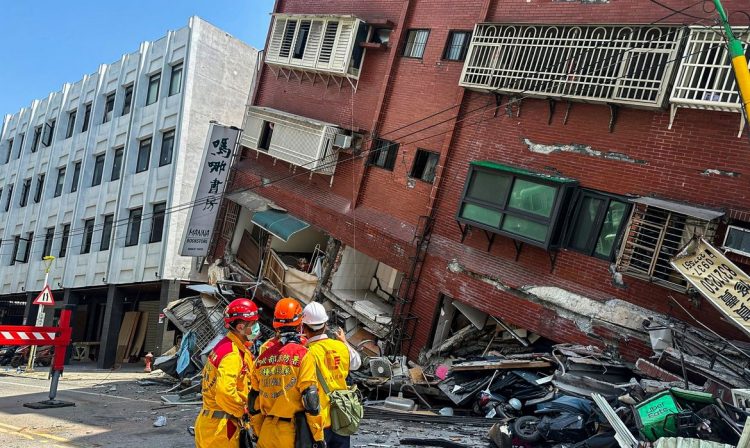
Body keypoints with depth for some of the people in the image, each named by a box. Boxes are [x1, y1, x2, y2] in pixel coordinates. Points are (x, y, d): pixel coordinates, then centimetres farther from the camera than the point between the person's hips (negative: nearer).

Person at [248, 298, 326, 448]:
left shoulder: (263, 356, 5)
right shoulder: (302, 355, -11)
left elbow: (254, 399, 11)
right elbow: (311, 400, -13)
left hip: (267, 433, 5)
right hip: (294, 432, -4)